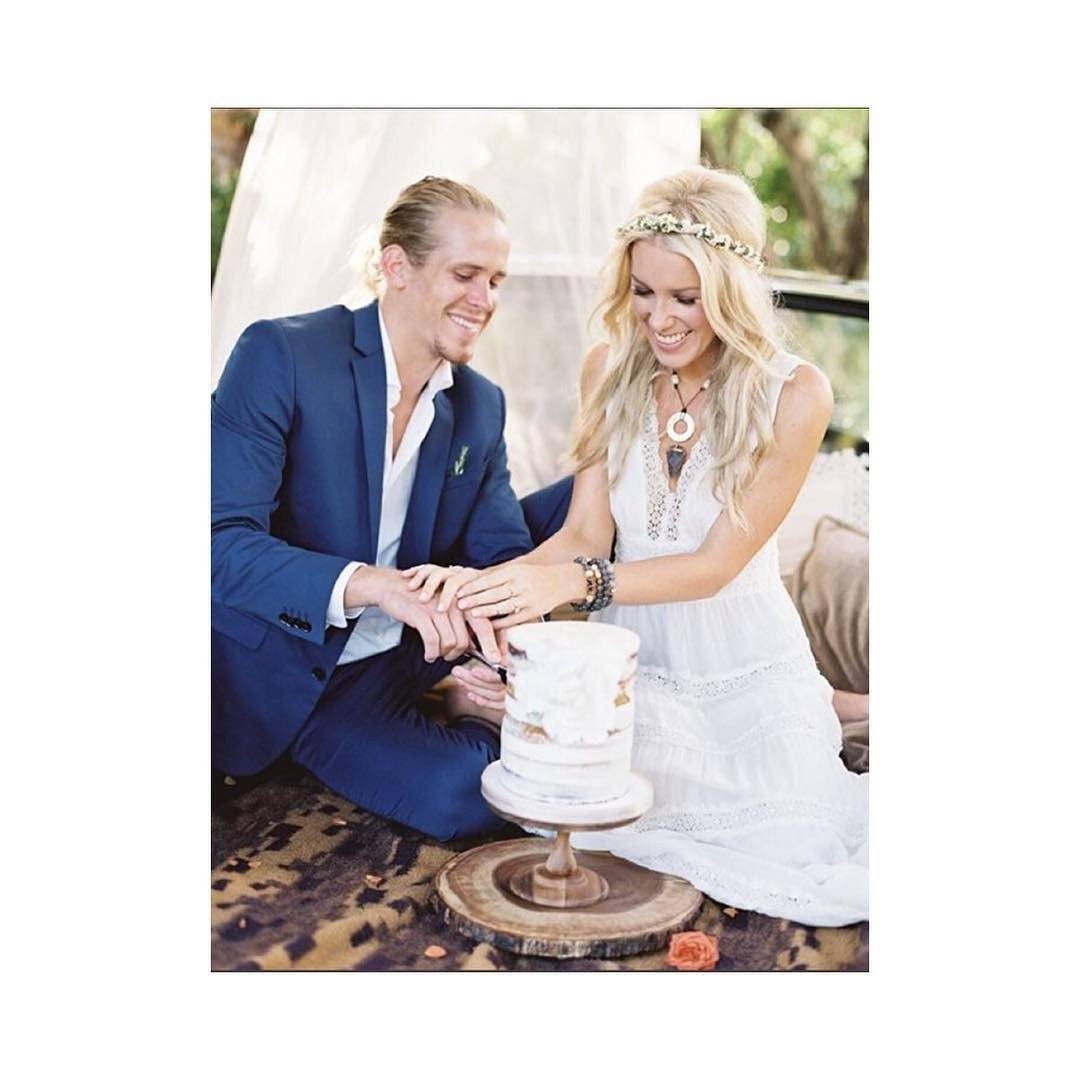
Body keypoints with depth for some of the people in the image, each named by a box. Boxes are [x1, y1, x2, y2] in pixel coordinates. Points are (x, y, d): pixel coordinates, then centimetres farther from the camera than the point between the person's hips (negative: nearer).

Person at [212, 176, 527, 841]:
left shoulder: (482, 405, 5)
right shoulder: (280, 355, -14)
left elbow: (506, 555, 2)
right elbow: (223, 540, -23)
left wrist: (497, 650, -21)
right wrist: (371, 583, -39)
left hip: (385, 680, 4)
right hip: (266, 673, -3)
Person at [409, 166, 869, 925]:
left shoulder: (794, 394, -12)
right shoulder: (610, 368, -2)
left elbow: (715, 564, -16)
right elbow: (587, 533, -5)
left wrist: (570, 582, -31)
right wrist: (492, 581, -26)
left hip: (747, 670, -1)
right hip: (636, 658, 1)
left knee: (803, 851, -17)